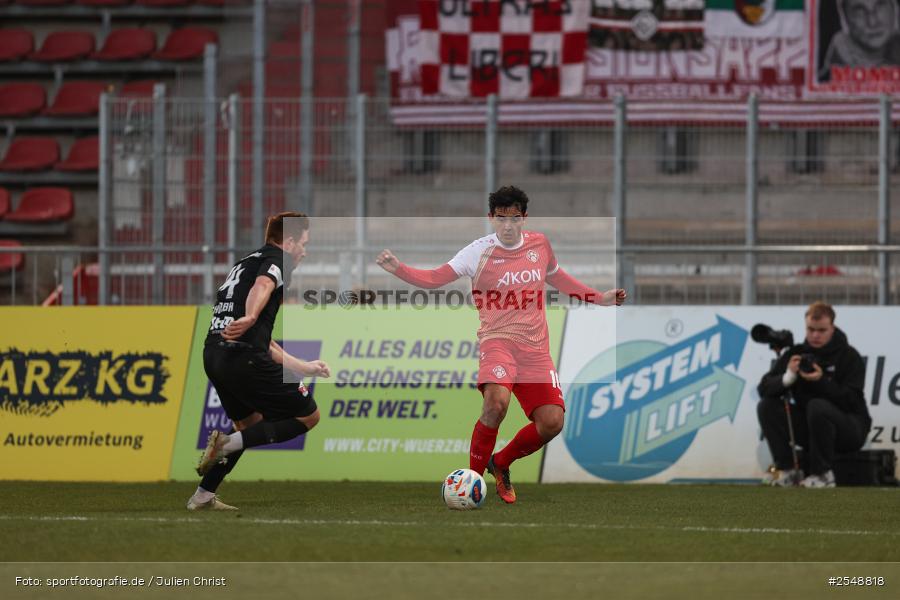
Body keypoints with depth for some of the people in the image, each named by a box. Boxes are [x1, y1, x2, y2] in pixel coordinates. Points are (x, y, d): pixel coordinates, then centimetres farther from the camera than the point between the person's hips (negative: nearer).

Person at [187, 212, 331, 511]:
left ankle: (203, 496, 25)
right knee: (308, 416, 3)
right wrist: (250, 318, -44)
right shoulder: (278, 260, 3)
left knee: (250, 424, 30)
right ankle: (228, 442, -12)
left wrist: (303, 366, 40)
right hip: (244, 359, -9)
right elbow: (262, 286, -24)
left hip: (213, 354, 9)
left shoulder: (246, 263, 31)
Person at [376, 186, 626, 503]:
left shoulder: (540, 244, 8)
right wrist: (398, 269, -30)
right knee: (496, 403, -32)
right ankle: (473, 477, -14)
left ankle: (500, 464, 19)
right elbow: (436, 278, -14)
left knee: (552, 421, -8)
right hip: (498, 341, -5)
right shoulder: (480, 251, -7)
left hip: (536, 347, 5)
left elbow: (556, 276, 28)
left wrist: (599, 298, 29)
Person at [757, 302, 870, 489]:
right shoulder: (796, 353, 3)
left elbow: (851, 401, -18)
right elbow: (764, 388, -4)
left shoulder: (849, 357, -8)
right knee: (766, 406, -12)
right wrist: (788, 377, -25)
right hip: (809, 427, 5)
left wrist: (821, 381, -30)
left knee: (817, 406, -35)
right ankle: (788, 471, -13)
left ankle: (823, 474, -22)